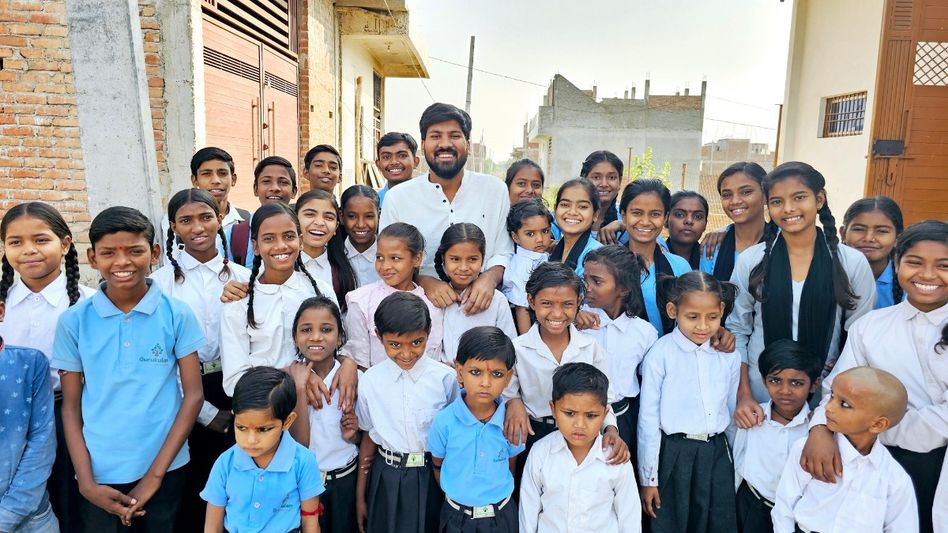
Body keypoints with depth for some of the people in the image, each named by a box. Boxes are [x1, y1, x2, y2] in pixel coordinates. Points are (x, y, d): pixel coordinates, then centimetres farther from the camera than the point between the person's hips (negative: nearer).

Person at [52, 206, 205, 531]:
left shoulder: (177, 314, -6)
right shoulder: (74, 321, -3)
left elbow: (193, 394, -6)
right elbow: (70, 406, 1)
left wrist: (155, 474, -10)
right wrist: (86, 482, -6)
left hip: (166, 468, 0)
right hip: (99, 474, 1)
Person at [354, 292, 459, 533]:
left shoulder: (446, 378, -13)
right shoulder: (370, 381, -6)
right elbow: (368, 438, 4)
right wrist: (360, 496, 9)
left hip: (433, 476, -1)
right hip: (387, 479, 2)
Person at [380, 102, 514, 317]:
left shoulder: (495, 190, 4)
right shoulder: (397, 197, 1)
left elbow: (503, 254, 8)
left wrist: (490, 278, -12)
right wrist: (425, 282, -14)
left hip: (479, 310, 2)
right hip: (419, 308, -1)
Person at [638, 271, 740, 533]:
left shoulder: (729, 355, 1)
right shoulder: (660, 354, -12)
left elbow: (731, 410, 13)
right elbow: (648, 418, -9)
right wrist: (648, 478, -5)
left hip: (717, 453, 4)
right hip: (673, 455, -4)